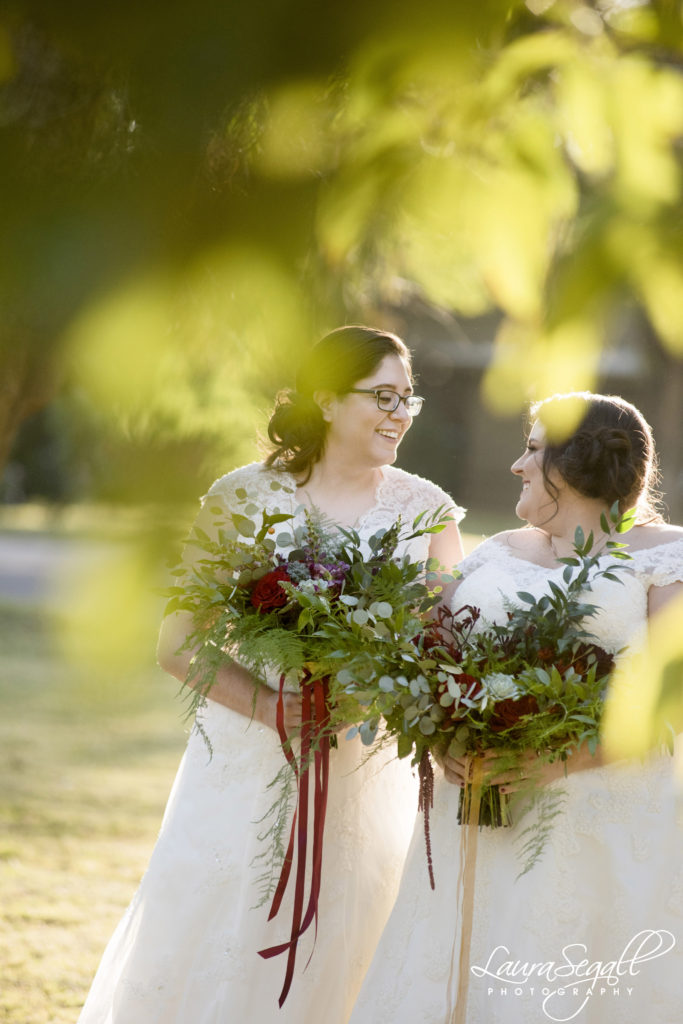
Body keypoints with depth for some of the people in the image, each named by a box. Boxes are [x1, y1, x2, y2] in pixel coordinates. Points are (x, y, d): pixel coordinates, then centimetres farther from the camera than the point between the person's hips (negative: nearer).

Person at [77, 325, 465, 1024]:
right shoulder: (244, 498, -3)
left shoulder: (426, 509, 3)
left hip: (371, 777, 2)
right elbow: (177, 645, -5)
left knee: (335, 966, 7)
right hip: (249, 769, -1)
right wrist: (266, 704, -20)